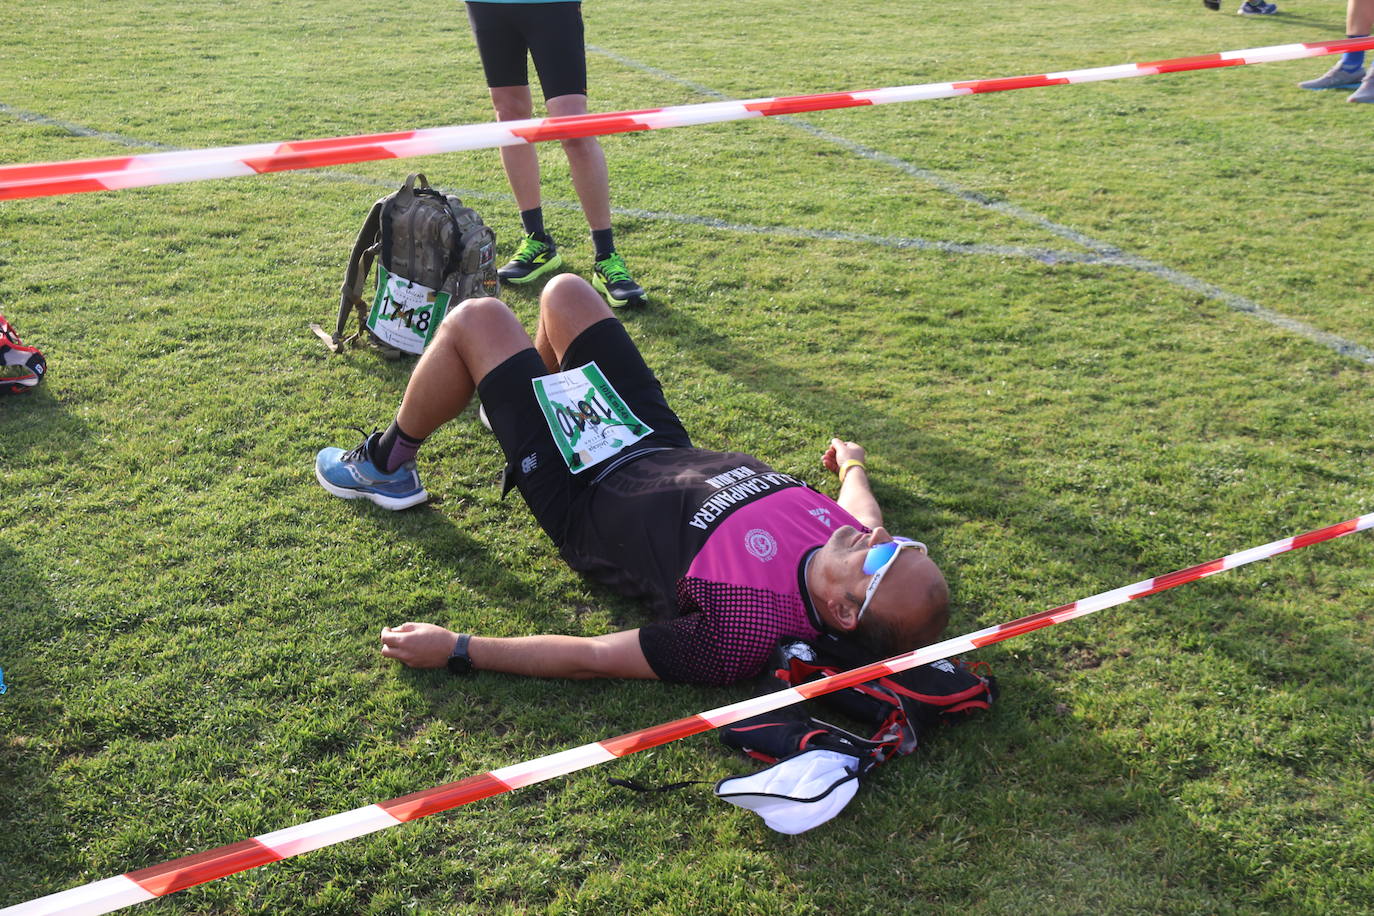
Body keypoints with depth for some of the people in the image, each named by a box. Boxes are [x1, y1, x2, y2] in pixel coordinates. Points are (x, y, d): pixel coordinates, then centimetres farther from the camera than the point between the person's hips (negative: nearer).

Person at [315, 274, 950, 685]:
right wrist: (853, 463, 25)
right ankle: (540, 401, 52)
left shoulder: (740, 633, -41)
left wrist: (455, 650, -25)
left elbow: (591, 659, -32)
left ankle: (386, 465, 27)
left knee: (475, 320, -1)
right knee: (563, 290, 17)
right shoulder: (854, 536, -23)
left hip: (588, 499, -6)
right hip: (669, 450, 6)